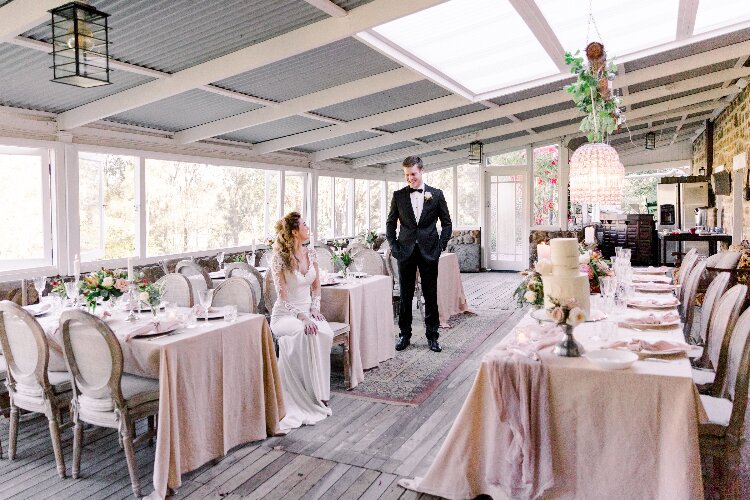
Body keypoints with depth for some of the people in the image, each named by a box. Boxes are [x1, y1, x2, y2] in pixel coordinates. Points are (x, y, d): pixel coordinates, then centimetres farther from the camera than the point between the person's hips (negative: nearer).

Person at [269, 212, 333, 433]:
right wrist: (301, 316, -27)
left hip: (308, 311, 5)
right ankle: (312, 396, -24)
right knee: (305, 334, -36)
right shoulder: (279, 258, -11)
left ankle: (320, 393, -18)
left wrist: (315, 309, -2)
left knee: (325, 333, -28)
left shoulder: (311, 253, 6)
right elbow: (283, 297, -15)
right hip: (285, 315, -5)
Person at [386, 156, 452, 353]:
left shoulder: (436, 194, 3)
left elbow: (446, 223, 6)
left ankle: (432, 336, 17)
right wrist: (394, 246, 0)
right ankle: (405, 335, 18)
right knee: (405, 296, 6)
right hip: (406, 252, 1)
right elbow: (390, 223, 10)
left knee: (431, 296, 5)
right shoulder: (398, 195, 5)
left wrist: (441, 246, -3)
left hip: (429, 252, -1)